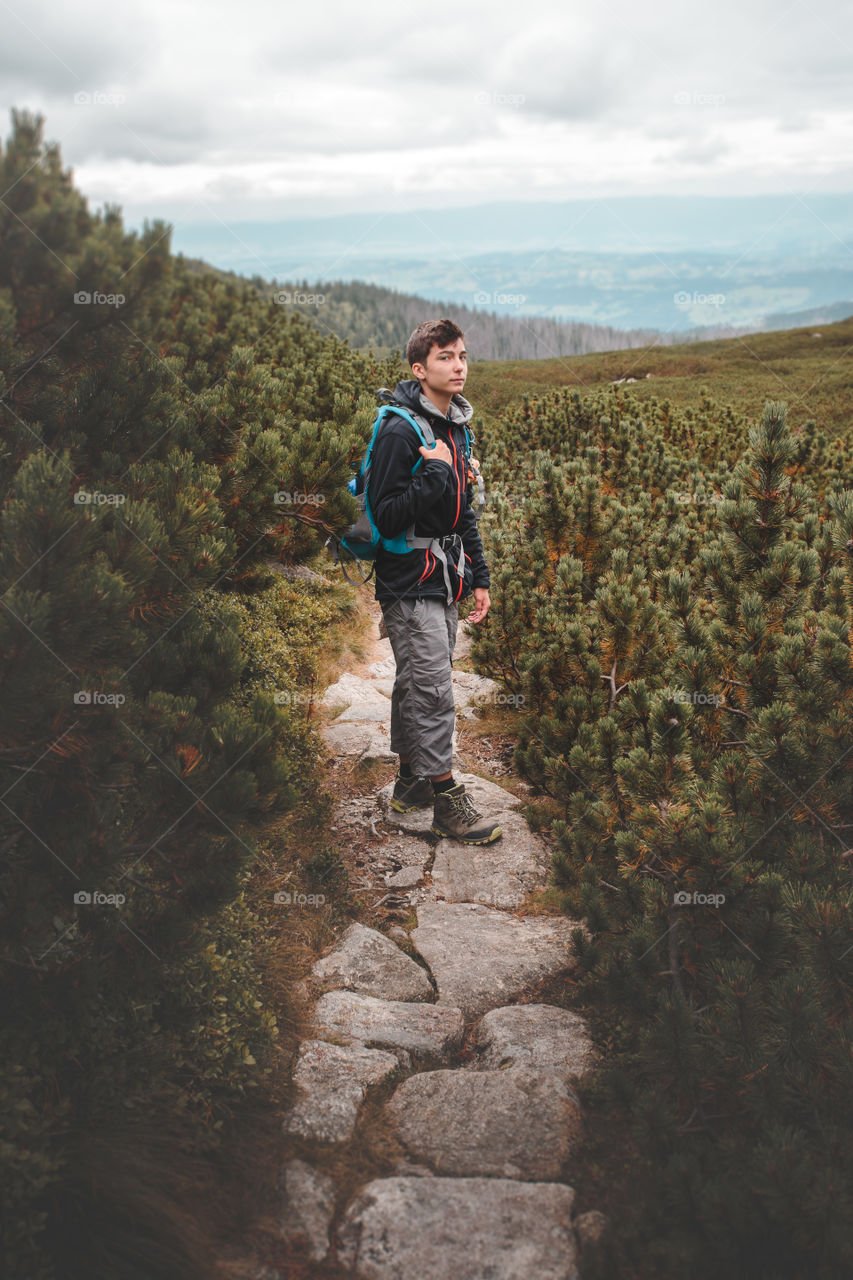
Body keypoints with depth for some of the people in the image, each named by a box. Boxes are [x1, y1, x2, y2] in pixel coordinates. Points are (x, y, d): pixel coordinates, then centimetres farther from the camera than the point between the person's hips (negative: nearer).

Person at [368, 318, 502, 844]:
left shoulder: (456, 427, 13)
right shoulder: (400, 430, -15)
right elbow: (386, 517, -19)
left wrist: (479, 578, 18)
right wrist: (436, 474, -23)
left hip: (444, 583, 8)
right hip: (411, 584, -8)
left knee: (418, 685, 16)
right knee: (432, 691, -8)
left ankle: (412, 780, 26)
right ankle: (446, 798, -1)